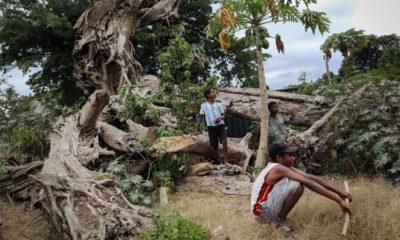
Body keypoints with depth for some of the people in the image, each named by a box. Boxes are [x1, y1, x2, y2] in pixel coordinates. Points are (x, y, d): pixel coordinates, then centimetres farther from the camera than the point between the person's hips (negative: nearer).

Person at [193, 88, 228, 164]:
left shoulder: (219, 104, 8)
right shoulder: (204, 105, 3)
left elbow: (223, 115, 13)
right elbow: (201, 118, 6)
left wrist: (220, 118, -12)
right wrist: (195, 129, 1)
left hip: (220, 125, 1)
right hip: (211, 127, -1)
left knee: (224, 141, -19)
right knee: (215, 146, 3)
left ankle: (225, 160, -12)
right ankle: (220, 162, 19)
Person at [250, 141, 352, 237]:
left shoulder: (285, 167, 4)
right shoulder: (278, 169, -23)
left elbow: (311, 177, 1)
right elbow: (309, 183, -28)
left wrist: (339, 192, -1)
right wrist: (339, 200, -28)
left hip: (268, 209, 9)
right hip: (262, 213, -9)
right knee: (297, 185, -24)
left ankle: (277, 216, 14)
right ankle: (280, 220, -6)